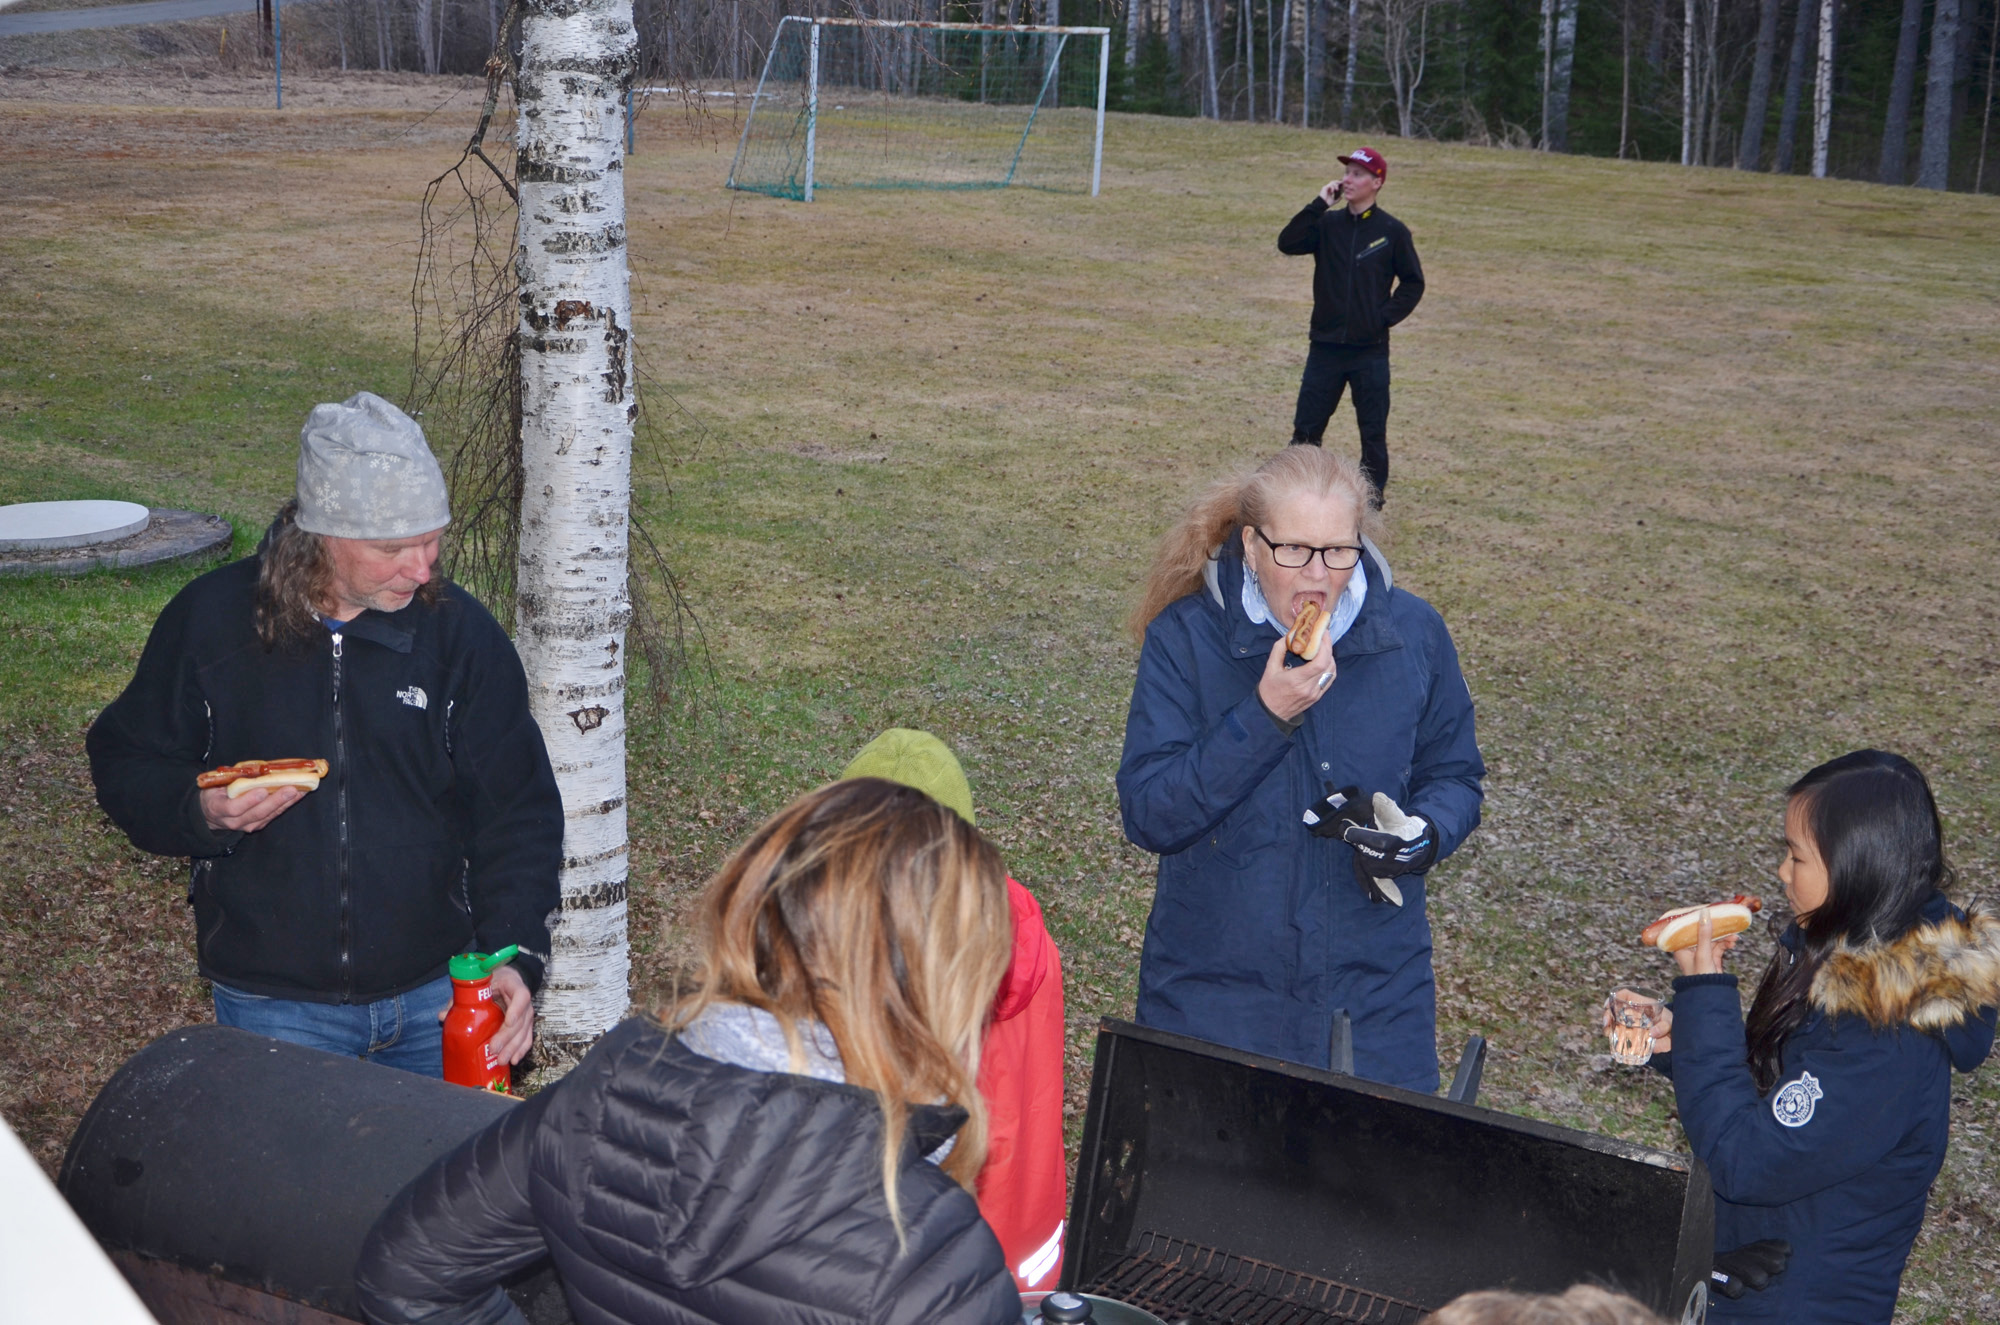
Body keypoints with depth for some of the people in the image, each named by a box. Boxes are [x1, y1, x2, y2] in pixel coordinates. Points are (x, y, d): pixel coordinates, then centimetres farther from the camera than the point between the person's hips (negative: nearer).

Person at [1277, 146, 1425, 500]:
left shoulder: (1393, 231, -2)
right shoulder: (1327, 224, 4)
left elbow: (1413, 283, 4)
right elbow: (1287, 243, -12)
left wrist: (1386, 317, -8)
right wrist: (1319, 204, -15)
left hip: (1370, 351, -2)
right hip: (1325, 347, 2)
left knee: (1373, 432, 5)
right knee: (1306, 428, 5)